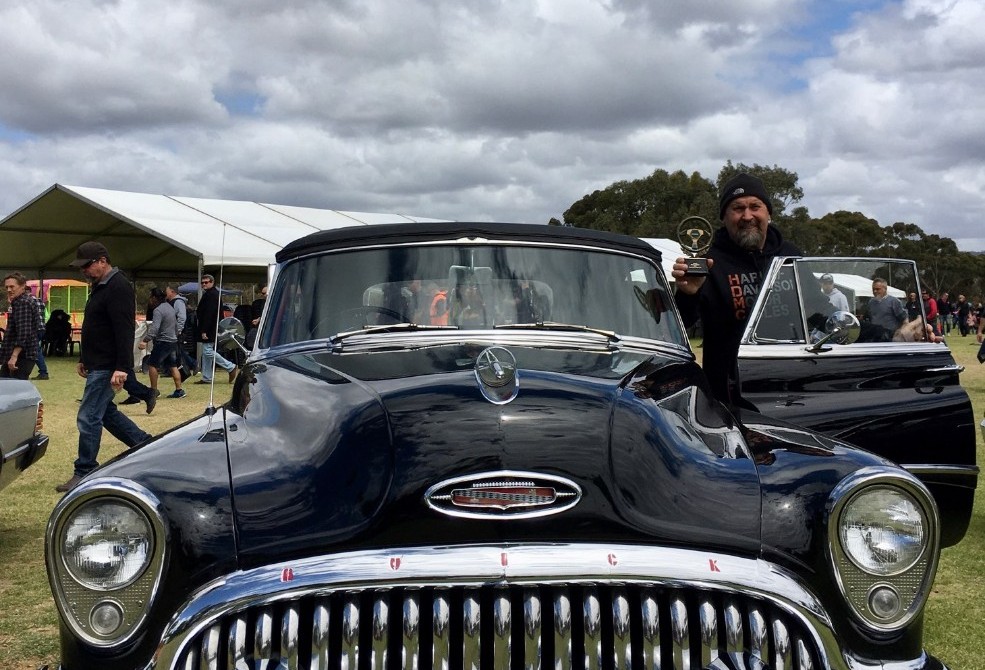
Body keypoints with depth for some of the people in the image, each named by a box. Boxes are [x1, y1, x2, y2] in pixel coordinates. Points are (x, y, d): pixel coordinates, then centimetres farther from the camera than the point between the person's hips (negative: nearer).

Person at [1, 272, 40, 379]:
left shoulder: (24, 302, -13)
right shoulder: (17, 302, 20)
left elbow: (24, 332, -23)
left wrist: (14, 356, -28)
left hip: (23, 357, -10)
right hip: (10, 355, 10)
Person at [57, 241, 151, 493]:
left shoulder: (118, 288, -17)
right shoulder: (100, 287, 15)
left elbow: (125, 330, -25)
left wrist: (122, 367, -29)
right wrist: (84, 359, 24)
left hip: (107, 368, -11)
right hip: (98, 365, 11)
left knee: (88, 418, -7)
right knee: (105, 412, 17)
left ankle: (84, 473, 2)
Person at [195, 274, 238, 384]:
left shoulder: (211, 295, -17)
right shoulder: (214, 294, 17)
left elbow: (209, 314, -24)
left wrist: (204, 330, -25)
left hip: (208, 329, -11)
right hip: (210, 329, 11)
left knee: (208, 351, -11)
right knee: (206, 352, 12)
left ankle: (231, 368, -7)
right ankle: (207, 378, 15)